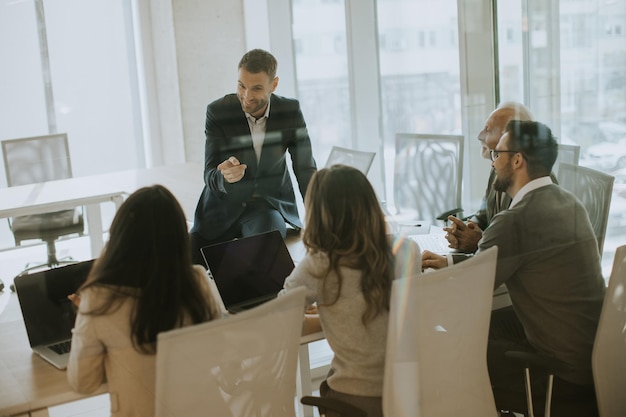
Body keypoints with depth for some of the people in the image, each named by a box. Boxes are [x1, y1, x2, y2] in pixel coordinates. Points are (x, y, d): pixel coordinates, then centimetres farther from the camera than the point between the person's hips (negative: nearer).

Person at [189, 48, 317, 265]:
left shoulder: (290, 111, -8)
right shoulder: (218, 111, -12)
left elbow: (306, 168, -7)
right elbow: (210, 177, -16)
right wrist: (224, 176, -42)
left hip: (270, 205, -1)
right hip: (224, 206, 1)